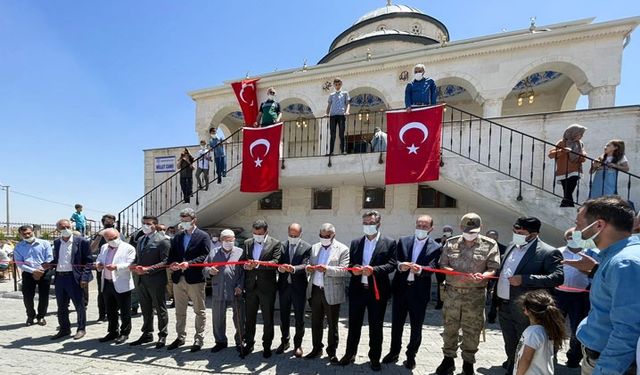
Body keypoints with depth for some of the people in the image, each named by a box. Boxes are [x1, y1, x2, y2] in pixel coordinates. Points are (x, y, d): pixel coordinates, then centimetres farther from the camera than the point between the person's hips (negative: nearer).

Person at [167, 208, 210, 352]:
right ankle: (180, 337, 32)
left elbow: (205, 256, -11)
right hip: (178, 279, 5)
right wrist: (172, 263, -11)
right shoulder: (177, 237, 12)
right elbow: (171, 255, 10)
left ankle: (199, 339, 18)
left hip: (195, 279, -5)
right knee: (180, 311, 17)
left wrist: (189, 263, -24)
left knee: (199, 311, 5)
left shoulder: (203, 236, -4)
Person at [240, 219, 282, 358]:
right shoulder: (247, 243, 7)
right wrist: (245, 265, -13)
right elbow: (242, 261, 10)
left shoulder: (275, 244, -6)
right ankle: (249, 344, 32)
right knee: (249, 318, 16)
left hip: (267, 287, -3)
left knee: (268, 319, 10)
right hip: (250, 286, 4)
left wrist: (259, 264, -28)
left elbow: (276, 262, -16)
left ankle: (267, 346, 27)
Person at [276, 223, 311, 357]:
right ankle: (284, 341, 35)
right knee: (284, 316, 16)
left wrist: (294, 268, -34)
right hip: (284, 285, 3)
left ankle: (298, 344, 27)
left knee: (299, 318, 9)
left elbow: (305, 265, -16)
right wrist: (280, 268, -23)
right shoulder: (282, 246, 4)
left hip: (298, 287, -3)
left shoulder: (307, 247, -6)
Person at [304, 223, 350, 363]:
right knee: (316, 322, 16)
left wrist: (327, 269, -27)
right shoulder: (314, 247, 9)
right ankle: (316, 349, 33)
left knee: (332, 324, 10)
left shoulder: (343, 249, -7)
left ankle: (332, 352, 27)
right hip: (315, 290, 5)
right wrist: (308, 268, -12)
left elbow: (344, 270, -16)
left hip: (331, 292, -4)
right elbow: (309, 264, 12)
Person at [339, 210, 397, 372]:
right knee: (354, 324, 14)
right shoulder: (355, 243, 8)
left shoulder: (389, 243, -2)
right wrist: (353, 269, -13)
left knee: (376, 326, 11)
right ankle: (350, 354, 32)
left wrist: (374, 270, -25)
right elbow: (350, 263, 10)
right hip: (357, 289, 3)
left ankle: (375, 358, 29)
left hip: (377, 290, -2)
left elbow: (392, 264, -11)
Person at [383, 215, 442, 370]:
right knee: (396, 324, 14)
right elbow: (395, 261, -6)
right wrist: (400, 266, -28)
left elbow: (431, 268, -17)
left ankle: (411, 355, 33)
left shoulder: (436, 248, -4)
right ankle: (394, 352, 34)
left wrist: (420, 270, -38)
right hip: (400, 288, 2)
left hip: (419, 292, -2)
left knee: (416, 327, 13)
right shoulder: (403, 241, 3)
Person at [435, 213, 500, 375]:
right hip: (452, 292, 2)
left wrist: (482, 276, -24)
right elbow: (443, 265, 3)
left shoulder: (490, 245, -2)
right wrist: (457, 274, -14)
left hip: (475, 295, -1)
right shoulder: (450, 243, 3)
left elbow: (493, 268, -3)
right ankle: (448, 358, 28)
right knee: (450, 327, 11)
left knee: (472, 330, 9)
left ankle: (468, 362, 28)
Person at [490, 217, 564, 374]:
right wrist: (495, 301, 14)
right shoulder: (512, 246, 8)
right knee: (510, 347, 24)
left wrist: (524, 279, -28)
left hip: (525, 311, -6)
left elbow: (558, 277, -24)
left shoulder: (548, 252, -13)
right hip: (504, 307, 7)